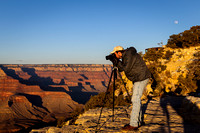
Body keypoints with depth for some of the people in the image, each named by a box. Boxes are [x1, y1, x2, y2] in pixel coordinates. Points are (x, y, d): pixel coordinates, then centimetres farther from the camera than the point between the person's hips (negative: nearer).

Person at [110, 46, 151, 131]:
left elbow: (126, 69, -20)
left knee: (136, 99, -12)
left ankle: (133, 124, -12)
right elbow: (122, 68, 15)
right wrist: (116, 63, 2)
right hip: (138, 78, 11)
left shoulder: (129, 55, -17)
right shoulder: (125, 56, 13)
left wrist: (117, 62, -13)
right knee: (135, 99, 12)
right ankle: (138, 122, 19)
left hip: (142, 78, -11)